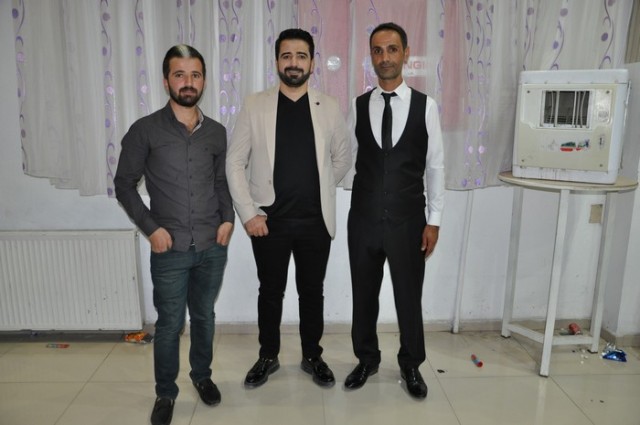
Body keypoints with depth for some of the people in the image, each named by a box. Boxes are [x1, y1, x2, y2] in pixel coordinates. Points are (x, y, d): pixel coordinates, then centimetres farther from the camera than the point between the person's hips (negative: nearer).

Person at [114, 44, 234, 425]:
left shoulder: (217, 132, 5)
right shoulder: (145, 130, -5)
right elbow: (125, 184, 0)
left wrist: (228, 218, 0)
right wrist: (151, 227, -9)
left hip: (213, 246, 3)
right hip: (170, 249, -3)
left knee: (204, 316, 17)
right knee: (170, 324, 7)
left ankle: (202, 375, 39)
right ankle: (165, 392, 28)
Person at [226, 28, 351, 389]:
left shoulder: (330, 108, 1)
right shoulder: (255, 106, -2)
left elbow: (343, 159, 11)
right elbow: (235, 162, -2)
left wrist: (318, 190, 8)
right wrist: (248, 212, -8)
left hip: (315, 221, 1)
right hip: (269, 220, 0)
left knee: (312, 292, 14)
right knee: (271, 292, 13)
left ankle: (313, 357, 33)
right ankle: (268, 357, 33)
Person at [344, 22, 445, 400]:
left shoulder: (425, 106, -2)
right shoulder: (358, 107, 2)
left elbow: (435, 167, -1)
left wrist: (434, 221, -2)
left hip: (408, 221, -1)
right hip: (363, 220, 2)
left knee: (409, 297, 12)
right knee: (364, 295, 15)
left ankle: (411, 365, 36)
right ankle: (367, 359, 38)